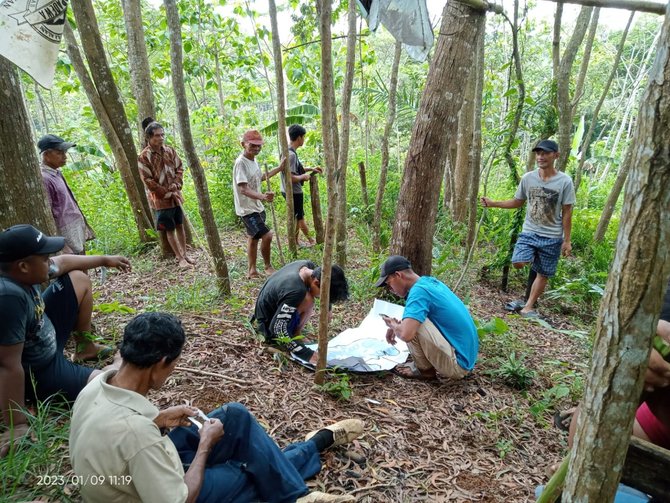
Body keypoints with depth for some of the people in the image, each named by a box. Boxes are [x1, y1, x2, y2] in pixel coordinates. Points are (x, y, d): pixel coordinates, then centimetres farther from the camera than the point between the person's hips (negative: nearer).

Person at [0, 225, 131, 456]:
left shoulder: (23, 270, -14)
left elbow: (63, 262, 8)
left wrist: (105, 259, 20)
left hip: (45, 339, 9)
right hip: (36, 372, -9)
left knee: (79, 279, 11)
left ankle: (86, 348, 26)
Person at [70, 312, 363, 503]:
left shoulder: (98, 385, -14)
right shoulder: (137, 432, -40)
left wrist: (158, 419, -1)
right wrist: (206, 444, -18)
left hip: (150, 466, 8)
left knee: (236, 417, 2)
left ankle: (318, 442, 17)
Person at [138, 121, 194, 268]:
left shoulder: (170, 150, 1)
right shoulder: (144, 157, -14)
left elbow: (179, 168, 7)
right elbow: (148, 181, -14)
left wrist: (176, 184, -11)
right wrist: (168, 193, -13)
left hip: (176, 196, 5)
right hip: (161, 199, -5)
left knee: (180, 226, 14)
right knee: (170, 229, 4)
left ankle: (185, 254, 27)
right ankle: (180, 258, 12)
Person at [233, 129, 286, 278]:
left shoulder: (253, 160, 6)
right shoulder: (241, 162, -22)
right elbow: (243, 189, -30)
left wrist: (279, 168, 25)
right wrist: (262, 196, -45)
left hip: (257, 207, 10)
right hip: (247, 209, -10)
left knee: (253, 238, 18)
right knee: (267, 236, -17)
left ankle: (252, 270, 31)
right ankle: (268, 266, 5)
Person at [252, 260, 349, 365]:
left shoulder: (308, 266, -13)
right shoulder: (295, 291, -37)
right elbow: (277, 330, -33)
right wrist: (307, 354, -33)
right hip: (268, 325, -9)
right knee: (307, 301, -26)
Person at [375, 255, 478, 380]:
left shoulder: (418, 290, -20)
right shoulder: (429, 281, 7)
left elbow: (406, 334, -32)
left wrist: (392, 325, -8)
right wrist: (396, 326, 11)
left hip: (457, 363, -9)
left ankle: (425, 369, 0)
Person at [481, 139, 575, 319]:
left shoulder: (564, 182, -9)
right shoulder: (528, 178, -1)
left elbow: (567, 213, -5)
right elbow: (517, 202, 12)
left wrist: (567, 240, -4)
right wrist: (493, 203, -1)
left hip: (552, 237, -2)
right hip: (529, 232, 2)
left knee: (543, 274, 6)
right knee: (518, 263, -21)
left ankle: (529, 307, 19)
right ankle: (534, 265, 13)